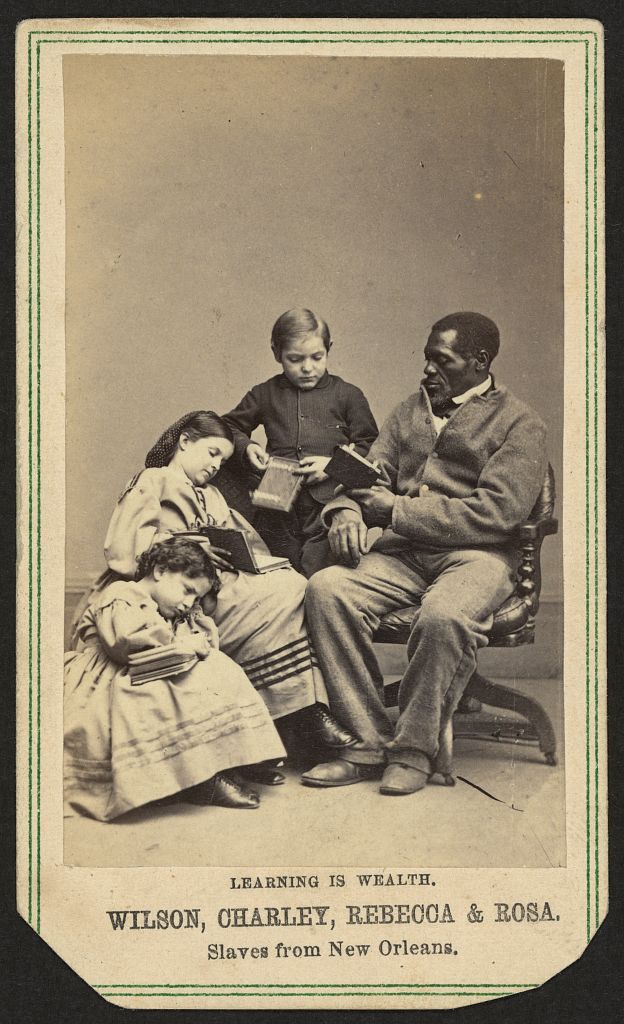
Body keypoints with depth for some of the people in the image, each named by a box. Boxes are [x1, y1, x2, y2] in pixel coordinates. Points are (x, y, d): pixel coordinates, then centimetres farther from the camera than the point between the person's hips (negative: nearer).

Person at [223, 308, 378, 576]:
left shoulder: (347, 395, 2)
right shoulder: (265, 395, 8)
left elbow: (368, 446, 4)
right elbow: (231, 427, 21)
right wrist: (246, 448, 1)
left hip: (328, 510, -2)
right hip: (278, 518, 3)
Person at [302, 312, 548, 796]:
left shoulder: (519, 423, 3)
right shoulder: (411, 410, 22)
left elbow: (498, 512, -10)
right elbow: (372, 476, 18)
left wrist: (397, 511, -11)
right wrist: (347, 510, -8)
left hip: (477, 555, -5)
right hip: (405, 553, 5)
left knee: (445, 616, -38)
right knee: (326, 588, -24)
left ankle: (416, 747, -17)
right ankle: (372, 741, -18)